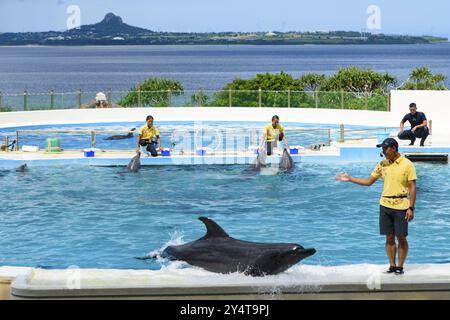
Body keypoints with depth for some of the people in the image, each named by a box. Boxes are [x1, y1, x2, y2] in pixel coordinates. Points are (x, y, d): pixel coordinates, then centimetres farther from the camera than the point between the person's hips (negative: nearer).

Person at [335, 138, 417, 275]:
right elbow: (368, 182, 13)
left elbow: (412, 188, -7)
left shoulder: (407, 165, -7)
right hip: (385, 205, 4)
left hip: (401, 206, -4)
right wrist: (349, 178, 7)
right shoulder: (382, 165, 8)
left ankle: (400, 266, 11)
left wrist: (411, 208, -12)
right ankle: (392, 266, 14)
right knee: (389, 237, 7)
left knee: (401, 238, 2)